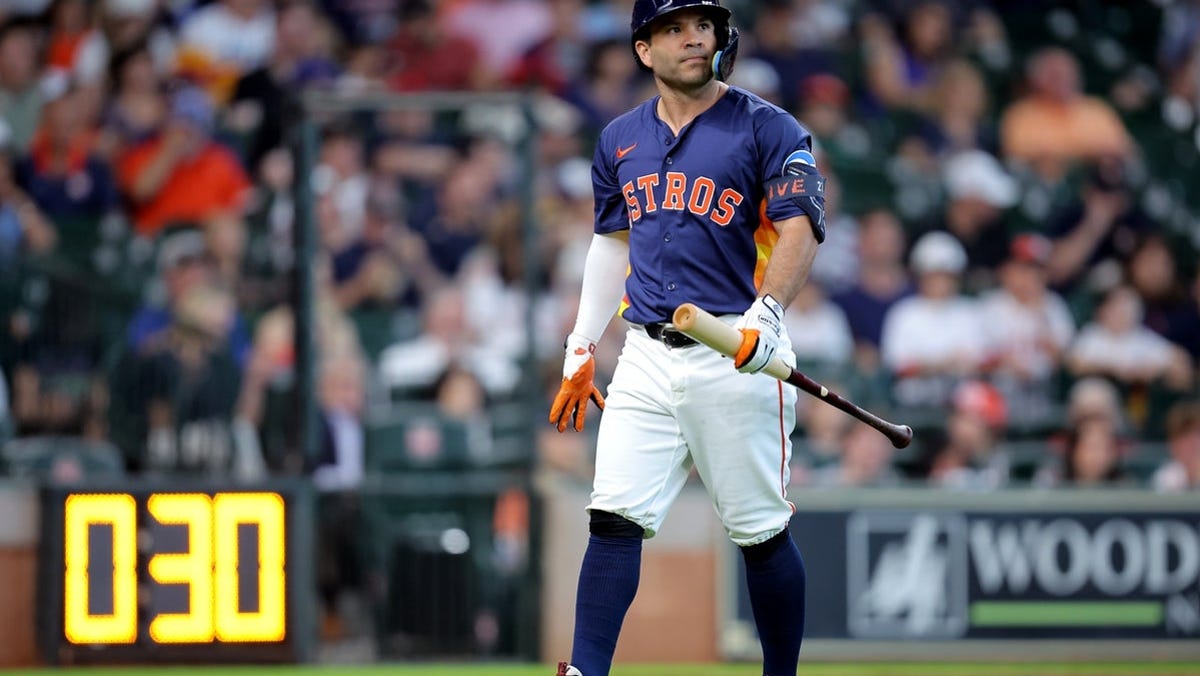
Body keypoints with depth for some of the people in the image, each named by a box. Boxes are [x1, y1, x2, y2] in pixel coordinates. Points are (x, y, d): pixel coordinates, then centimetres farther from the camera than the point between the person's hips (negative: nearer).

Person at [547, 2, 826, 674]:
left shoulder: (768, 129, -3)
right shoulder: (621, 140, 14)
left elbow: (800, 232, -13)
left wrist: (766, 315, -30)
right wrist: (582, 350, 20)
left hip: (735, 358, -4)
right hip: (647, 358, 4)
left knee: (761, 532, 0)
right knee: (614, 518, -7)